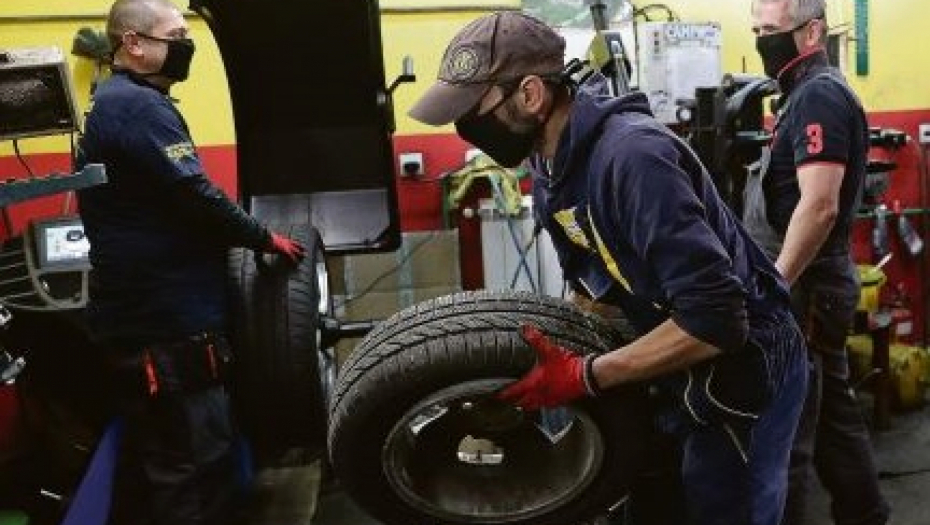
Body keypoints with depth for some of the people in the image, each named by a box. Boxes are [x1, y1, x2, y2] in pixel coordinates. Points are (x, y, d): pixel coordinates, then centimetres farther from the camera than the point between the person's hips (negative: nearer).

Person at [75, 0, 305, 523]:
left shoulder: (115, 102, 19)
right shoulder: (138, 105, -16)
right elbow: (194, 196, -22)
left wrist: (245, 235, 15)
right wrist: (265, 238, -8)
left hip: (143, 313, 11)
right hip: (165, 321, -11)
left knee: (153, 455, 20)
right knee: (197, 463, -3)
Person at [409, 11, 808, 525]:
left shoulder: (632, 155, -31)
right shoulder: (551, 163, -2)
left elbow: (716, 319, -33)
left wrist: (586, 376, -27)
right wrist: (562, 343, -2)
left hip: (742, 371, -8)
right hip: (683, 367, 9)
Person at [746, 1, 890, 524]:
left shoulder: (818, 95, -14)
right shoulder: (810, 94, 18)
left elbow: (819, 206, -25)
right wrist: (778, 281, 21)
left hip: (805, 285, -10)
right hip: (817, 282, 10)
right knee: (832, 409, 20)